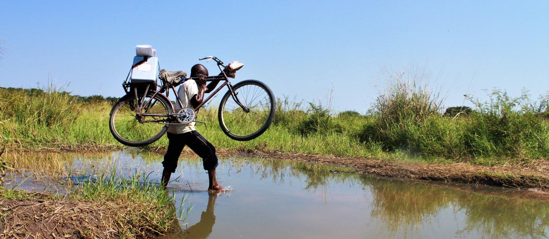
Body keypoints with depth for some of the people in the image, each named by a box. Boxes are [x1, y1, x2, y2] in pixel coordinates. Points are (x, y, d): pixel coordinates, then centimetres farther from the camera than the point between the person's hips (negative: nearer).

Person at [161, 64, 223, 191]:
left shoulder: (185, 84, 25)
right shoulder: (191, 84, -5)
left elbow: (208, 89, 33)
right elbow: (197, 102, -18)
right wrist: (202, 88, -4)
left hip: (173, 129, 10)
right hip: (185, 129, -10)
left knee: (171, 159, 15)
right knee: (209, 152, -2)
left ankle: (163, 187, 17)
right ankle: (213, 185, 1)